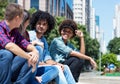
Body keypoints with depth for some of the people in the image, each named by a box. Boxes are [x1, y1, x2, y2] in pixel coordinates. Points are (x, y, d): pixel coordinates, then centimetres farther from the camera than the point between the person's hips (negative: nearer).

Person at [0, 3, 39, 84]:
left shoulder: (15, 32, 8)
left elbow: (27, 45, 3)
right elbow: (9, 46, -33)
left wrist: (35, 51, -20)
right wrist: (29, 57, -28)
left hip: (9, 69, 7)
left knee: (33, 57, -4)